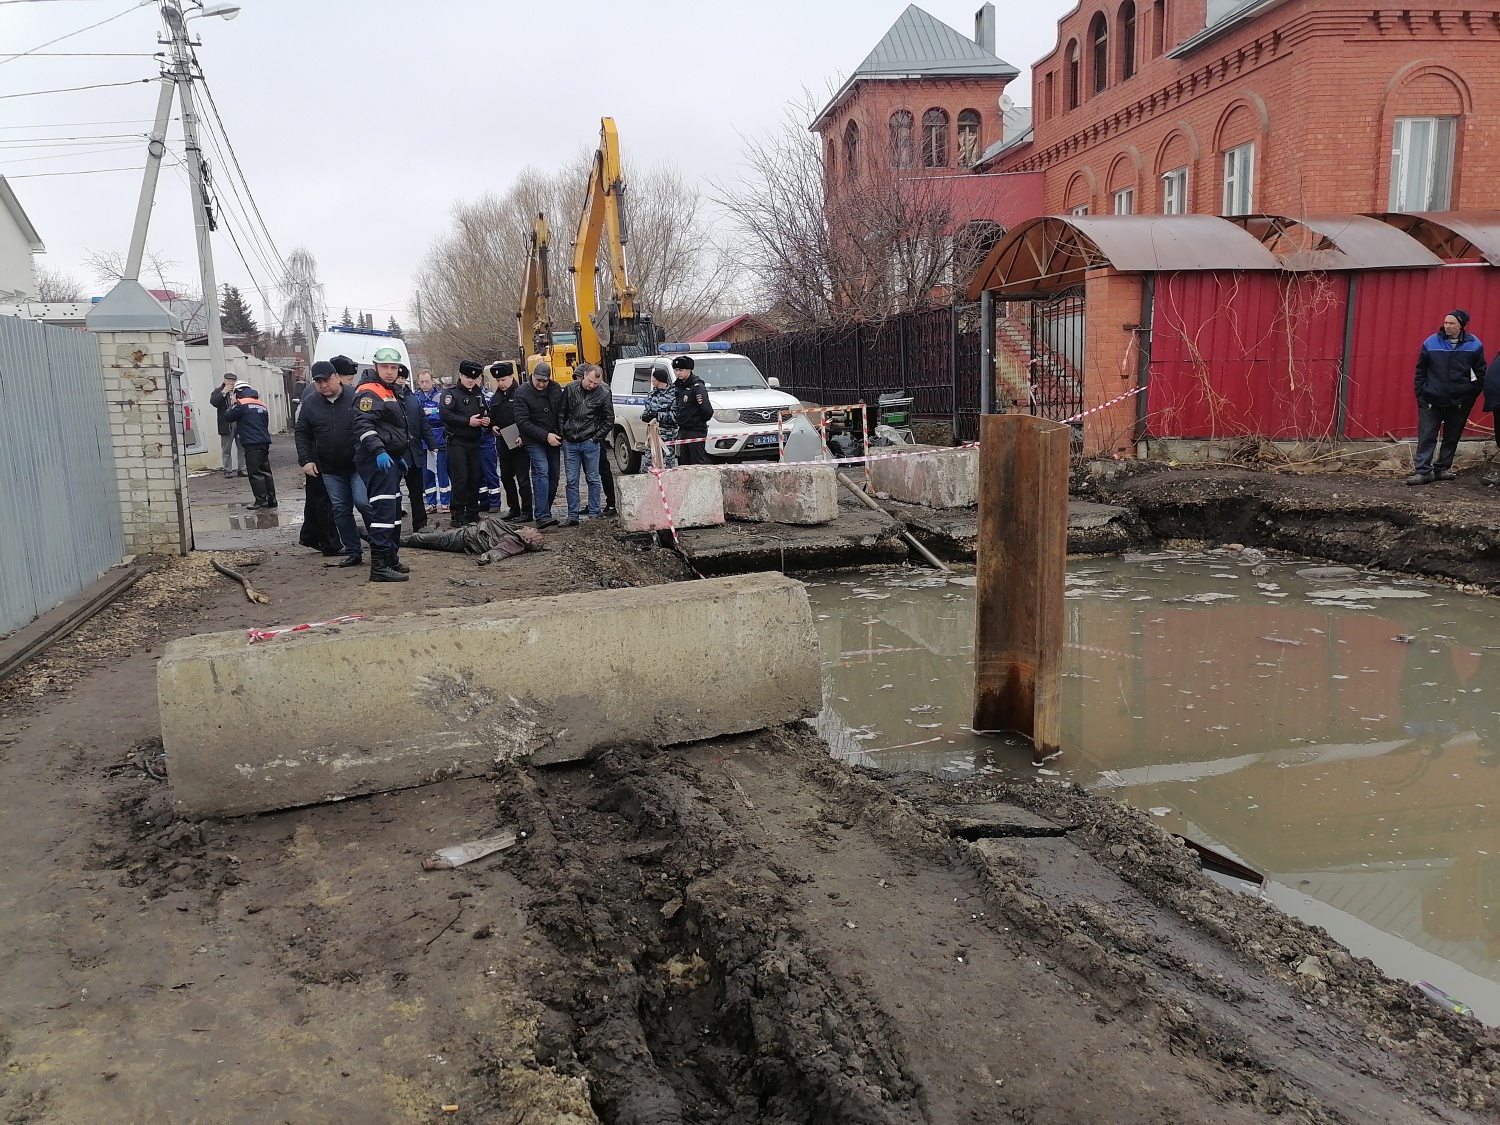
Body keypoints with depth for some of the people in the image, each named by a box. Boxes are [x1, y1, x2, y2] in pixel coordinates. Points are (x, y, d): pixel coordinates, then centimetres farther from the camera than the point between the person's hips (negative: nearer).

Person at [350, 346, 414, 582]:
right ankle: (379, 566, -18)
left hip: (389, 458, 11)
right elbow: (363, 424, -23)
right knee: (383, 509, -16)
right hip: (377, 460, -11)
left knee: (393, 510, 16)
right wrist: (379, 451, -31)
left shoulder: (389, 392, 22)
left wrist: (399, 456, 28)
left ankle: (391, 559, 25)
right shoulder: (369, 391, -10)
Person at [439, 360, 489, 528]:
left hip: (474, 442, 6)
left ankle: (472, 515, 16)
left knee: (475, 478, 7)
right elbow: (444, 414, -19)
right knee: (461, 478, -11)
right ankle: (458, 517, -7)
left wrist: (486, 421, 4)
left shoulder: (479, 395, 17)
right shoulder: (450, 394, -5)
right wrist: (468, 421, -20)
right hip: (457, 442, -6)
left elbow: (485, 413, 28)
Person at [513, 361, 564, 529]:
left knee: (553, 475, 6)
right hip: (534, 441, -6)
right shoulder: (522, 394, -11)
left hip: (553, 439, 6)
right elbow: (522, 422, -15)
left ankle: (544, 511, 17)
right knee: (541, 472, -18)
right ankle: (542, 516, -21)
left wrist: (561, 433, 0)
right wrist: (545, 436, -20)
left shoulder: (555, 389, 4)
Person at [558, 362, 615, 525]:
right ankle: (573, 516, 9)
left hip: (590, 443, -2)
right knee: (571, 481, 4)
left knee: (593, 479, 3)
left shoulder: (603, 393, -4)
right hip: (570, 443, 2)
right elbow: (561, 413, 11)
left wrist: (596, 437, -4)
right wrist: (562, 435, 4)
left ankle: (594, 514, 11)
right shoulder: (570, 389, 2)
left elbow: (609, 420, 3)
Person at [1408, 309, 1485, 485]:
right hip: (1432, 400, -1)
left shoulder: (1474, 345, -1)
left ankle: (1442, 468, 20)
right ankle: (1423, 471, -6)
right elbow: (1421, 370, 5)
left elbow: (1480, 372, 7)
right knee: (1426, 436, -6)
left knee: (1452, 437, 10)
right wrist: (1420, 392, -1)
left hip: (1460, 402, 2)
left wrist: (1473, 393, 1)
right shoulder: (1431, 343, -3)